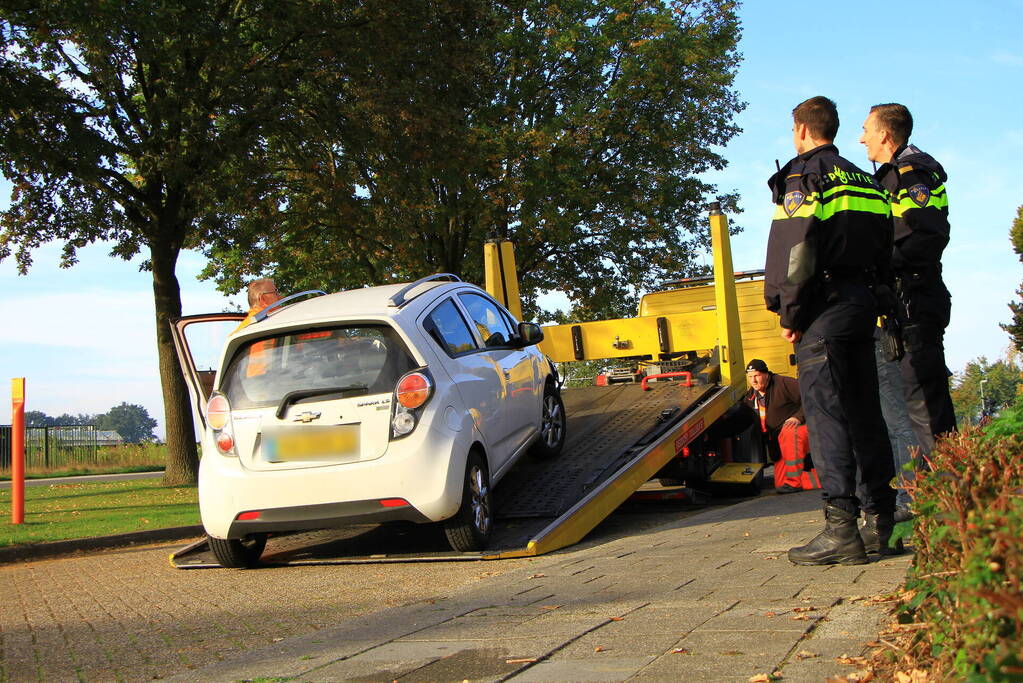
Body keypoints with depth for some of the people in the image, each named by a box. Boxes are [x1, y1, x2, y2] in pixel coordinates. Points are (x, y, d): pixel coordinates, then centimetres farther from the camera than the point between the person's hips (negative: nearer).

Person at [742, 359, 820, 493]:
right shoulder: (750, 396, 11)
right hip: (779, 444, 7)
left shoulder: (783, 383, -9)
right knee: (780, 484, -6)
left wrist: (798, 417, -26)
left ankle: (794, 482, -37)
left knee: (788, 433, -43)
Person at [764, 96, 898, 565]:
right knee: (864, 409, 11)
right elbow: (884, 251, 20)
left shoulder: (802, 174, -5)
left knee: (825, 412, -10)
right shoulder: (864, 181, 21)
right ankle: (880, 520, 16)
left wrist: (789, 314, -9)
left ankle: (842, 528, -14)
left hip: (824, 303, -8)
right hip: (863, 301, 8)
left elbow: (795, 248, -15)